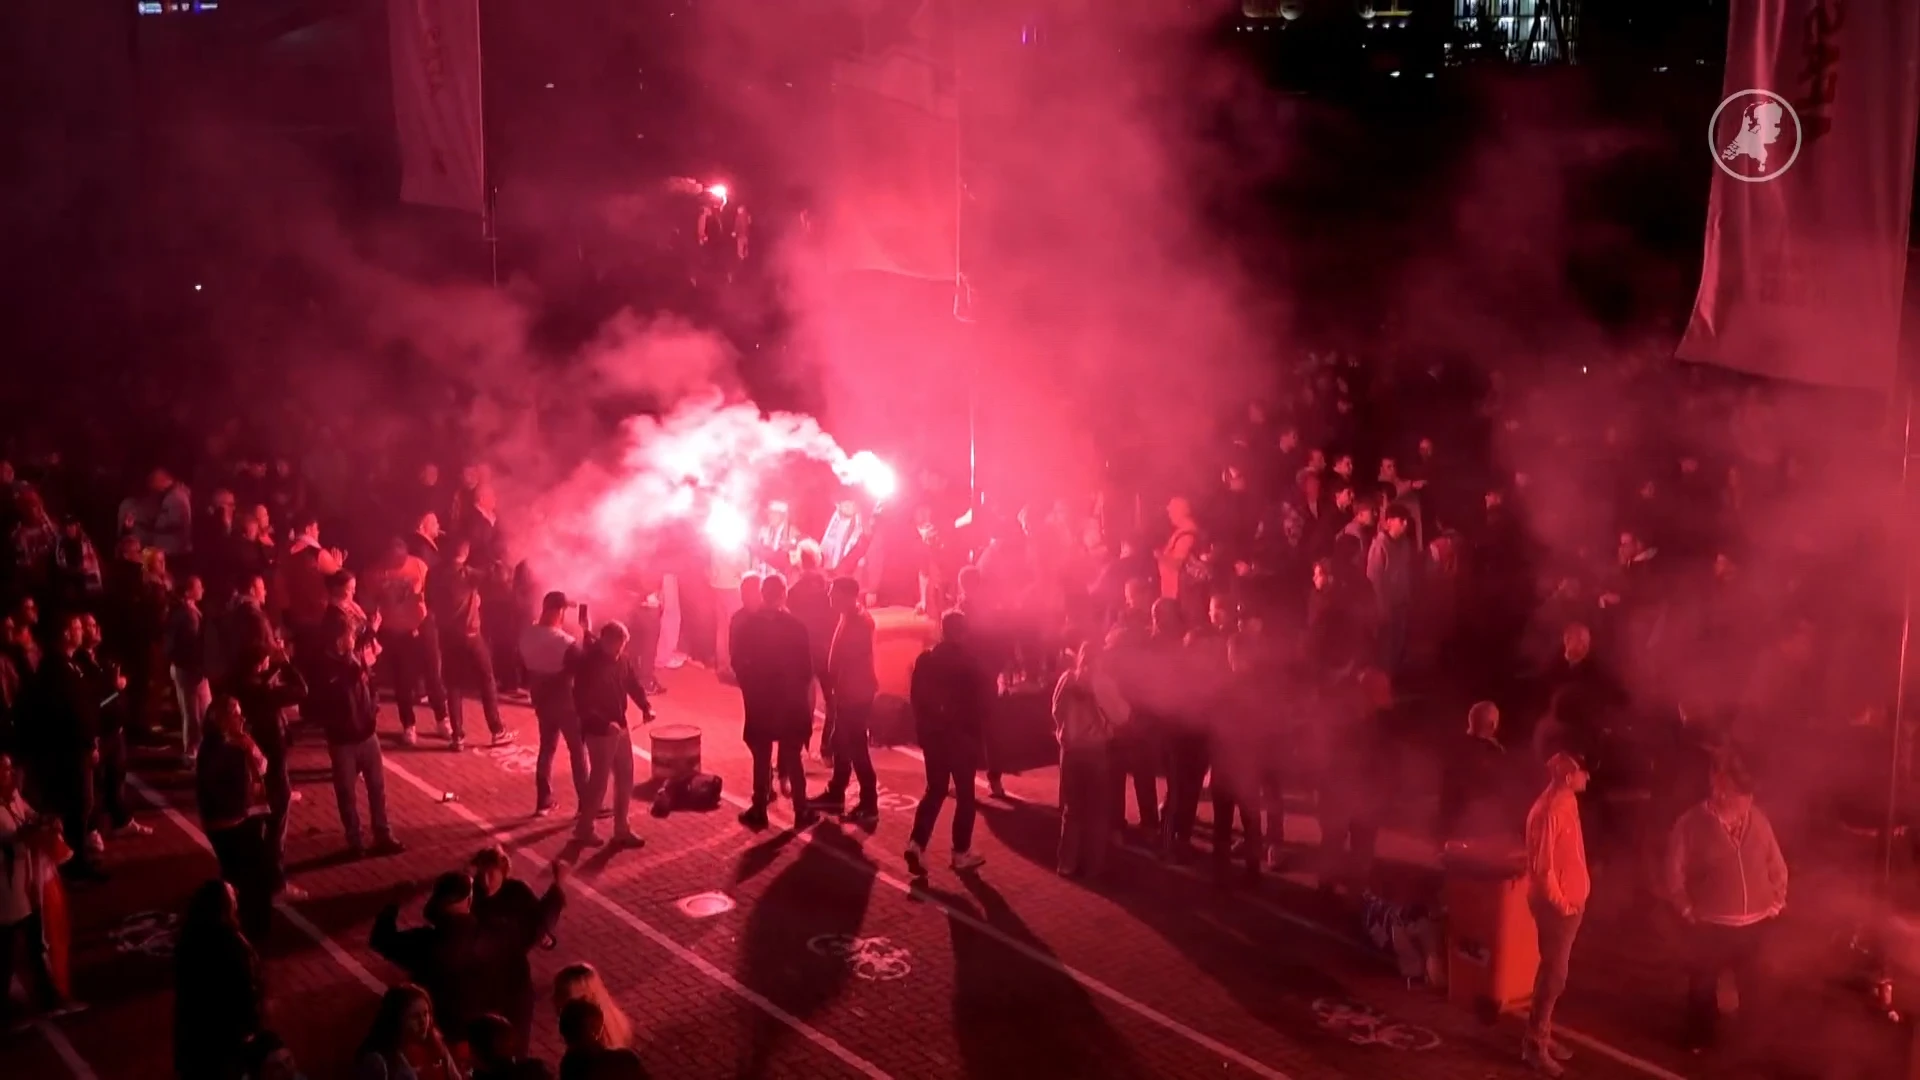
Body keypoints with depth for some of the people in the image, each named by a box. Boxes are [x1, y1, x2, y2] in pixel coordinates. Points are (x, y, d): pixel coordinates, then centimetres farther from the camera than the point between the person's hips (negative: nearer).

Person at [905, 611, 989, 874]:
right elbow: (983, 698, -8)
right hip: (963, 736, -4)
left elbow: (916, 696, 2)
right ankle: (961, 852, 11)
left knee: (935, 791, 14)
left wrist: (924, 729, 10)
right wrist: (976, 727, 8)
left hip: (934, 735, 4)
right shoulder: (969, 662, -11)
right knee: (965, 794, 8)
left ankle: (917, 843, -3)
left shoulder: (926, 659, 0)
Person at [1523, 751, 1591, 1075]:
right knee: (1554, 975, -3)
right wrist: (1559, 903, -15)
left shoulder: (1567, 803, 7)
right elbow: (1542, 866, -23)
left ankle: (1542, 1035, 27)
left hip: (1570, 901, 9)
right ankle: (1534, 1044, 6)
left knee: (1553, 971, 16)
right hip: (1557, 905, -9)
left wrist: (1574, 898, 15)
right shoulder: (1550, 811, -23)